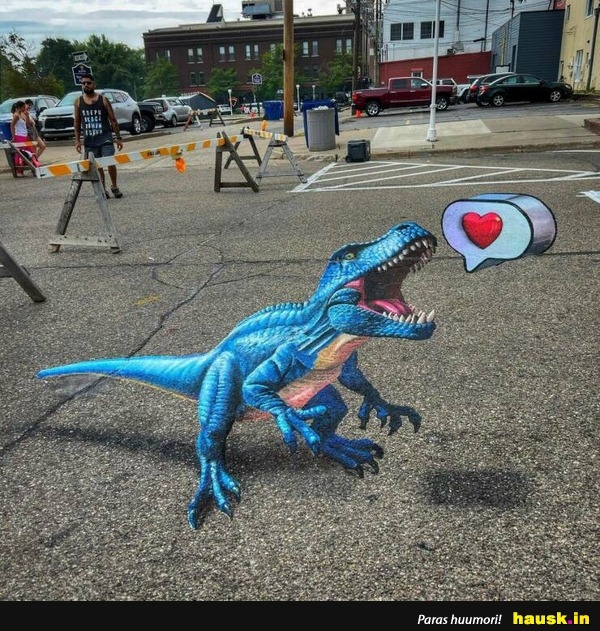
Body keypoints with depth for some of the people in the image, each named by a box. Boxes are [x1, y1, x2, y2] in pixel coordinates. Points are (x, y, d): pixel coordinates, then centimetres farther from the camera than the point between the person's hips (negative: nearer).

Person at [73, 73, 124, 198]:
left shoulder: (103, 100, 0)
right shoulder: (78, 102, 6)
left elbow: (113, 120, 2)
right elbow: (77, 122, 11)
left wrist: (118, 138, -1)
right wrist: (77, 140, 5)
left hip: (105, 137, -2)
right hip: (89, 141, 3)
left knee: (110, 163, -12)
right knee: (96, 166, 5)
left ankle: (114, 186, 8)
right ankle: (103, 190, 15)